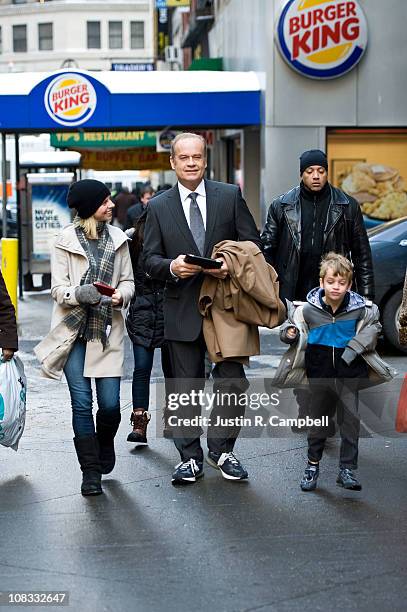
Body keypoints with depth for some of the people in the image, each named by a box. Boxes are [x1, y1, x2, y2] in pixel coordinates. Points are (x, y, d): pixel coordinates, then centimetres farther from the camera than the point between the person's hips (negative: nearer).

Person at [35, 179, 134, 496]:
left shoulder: (118, 238, 9)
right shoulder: (65, 241, 0)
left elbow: (128, 280, 11)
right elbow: (58, 288, -2)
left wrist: (120, 296, -11)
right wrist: (79, 294, -23)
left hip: (107, 330, 2)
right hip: (73, 330, -2)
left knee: (110, 403, -3)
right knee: (82, 402, -4)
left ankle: (105, 443, 30)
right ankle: (90, 470, 7)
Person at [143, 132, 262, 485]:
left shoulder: (230, 196, 4)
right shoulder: (158, 207, 6)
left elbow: (253, 243, 4)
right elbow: (150, 260, 5)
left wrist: (231, 265, -15)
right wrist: (171, 267, -17)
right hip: (182, 308, 0)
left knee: (232, 381, 3)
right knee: (186, 386, 6)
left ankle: (221, 450, 21)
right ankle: (190, 458, 17)